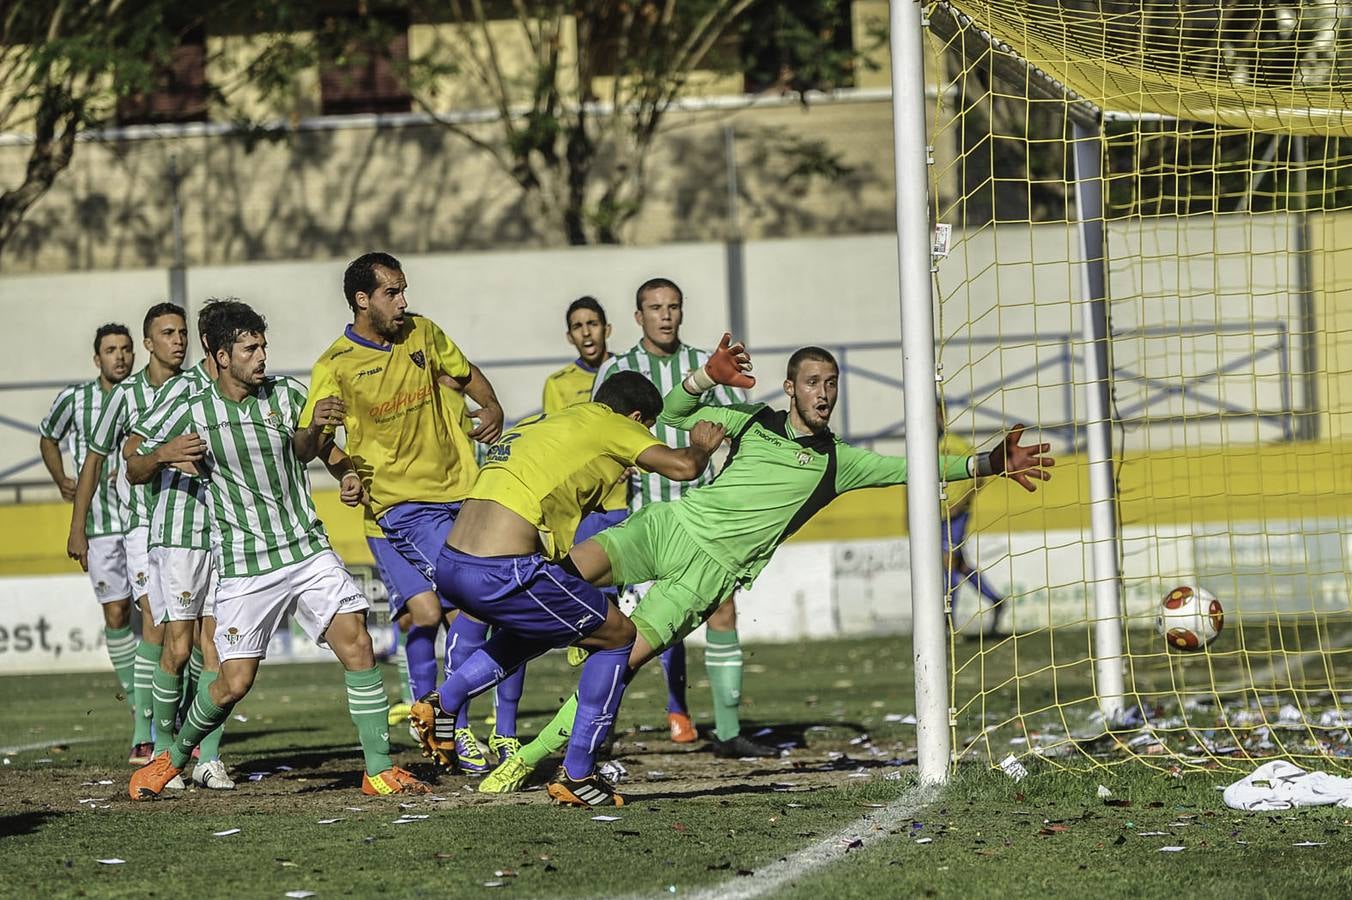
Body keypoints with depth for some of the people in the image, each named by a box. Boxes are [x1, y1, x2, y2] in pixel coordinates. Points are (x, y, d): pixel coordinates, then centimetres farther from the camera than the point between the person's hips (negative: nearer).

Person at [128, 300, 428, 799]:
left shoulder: (286, 394, 3)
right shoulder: (191, 413, -3)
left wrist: (315, 430, 1)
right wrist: (163, 454, -13)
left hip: (309, 551, 2)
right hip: (244, 567, -2)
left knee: (356, 644, -13)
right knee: (235, 681, -5)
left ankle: (379, 769, -8)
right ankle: (175, 755, 22)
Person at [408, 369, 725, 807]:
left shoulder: (537, 424, 27)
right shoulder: (607, 423, 3)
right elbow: (682, 466, -5)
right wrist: (701, 446, 17)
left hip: (450, 565, 8)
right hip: (500, 576, -8)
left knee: (540, 623, 36)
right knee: (618, 635, 10)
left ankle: (443, 701, 22)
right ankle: (576, 776, 11)